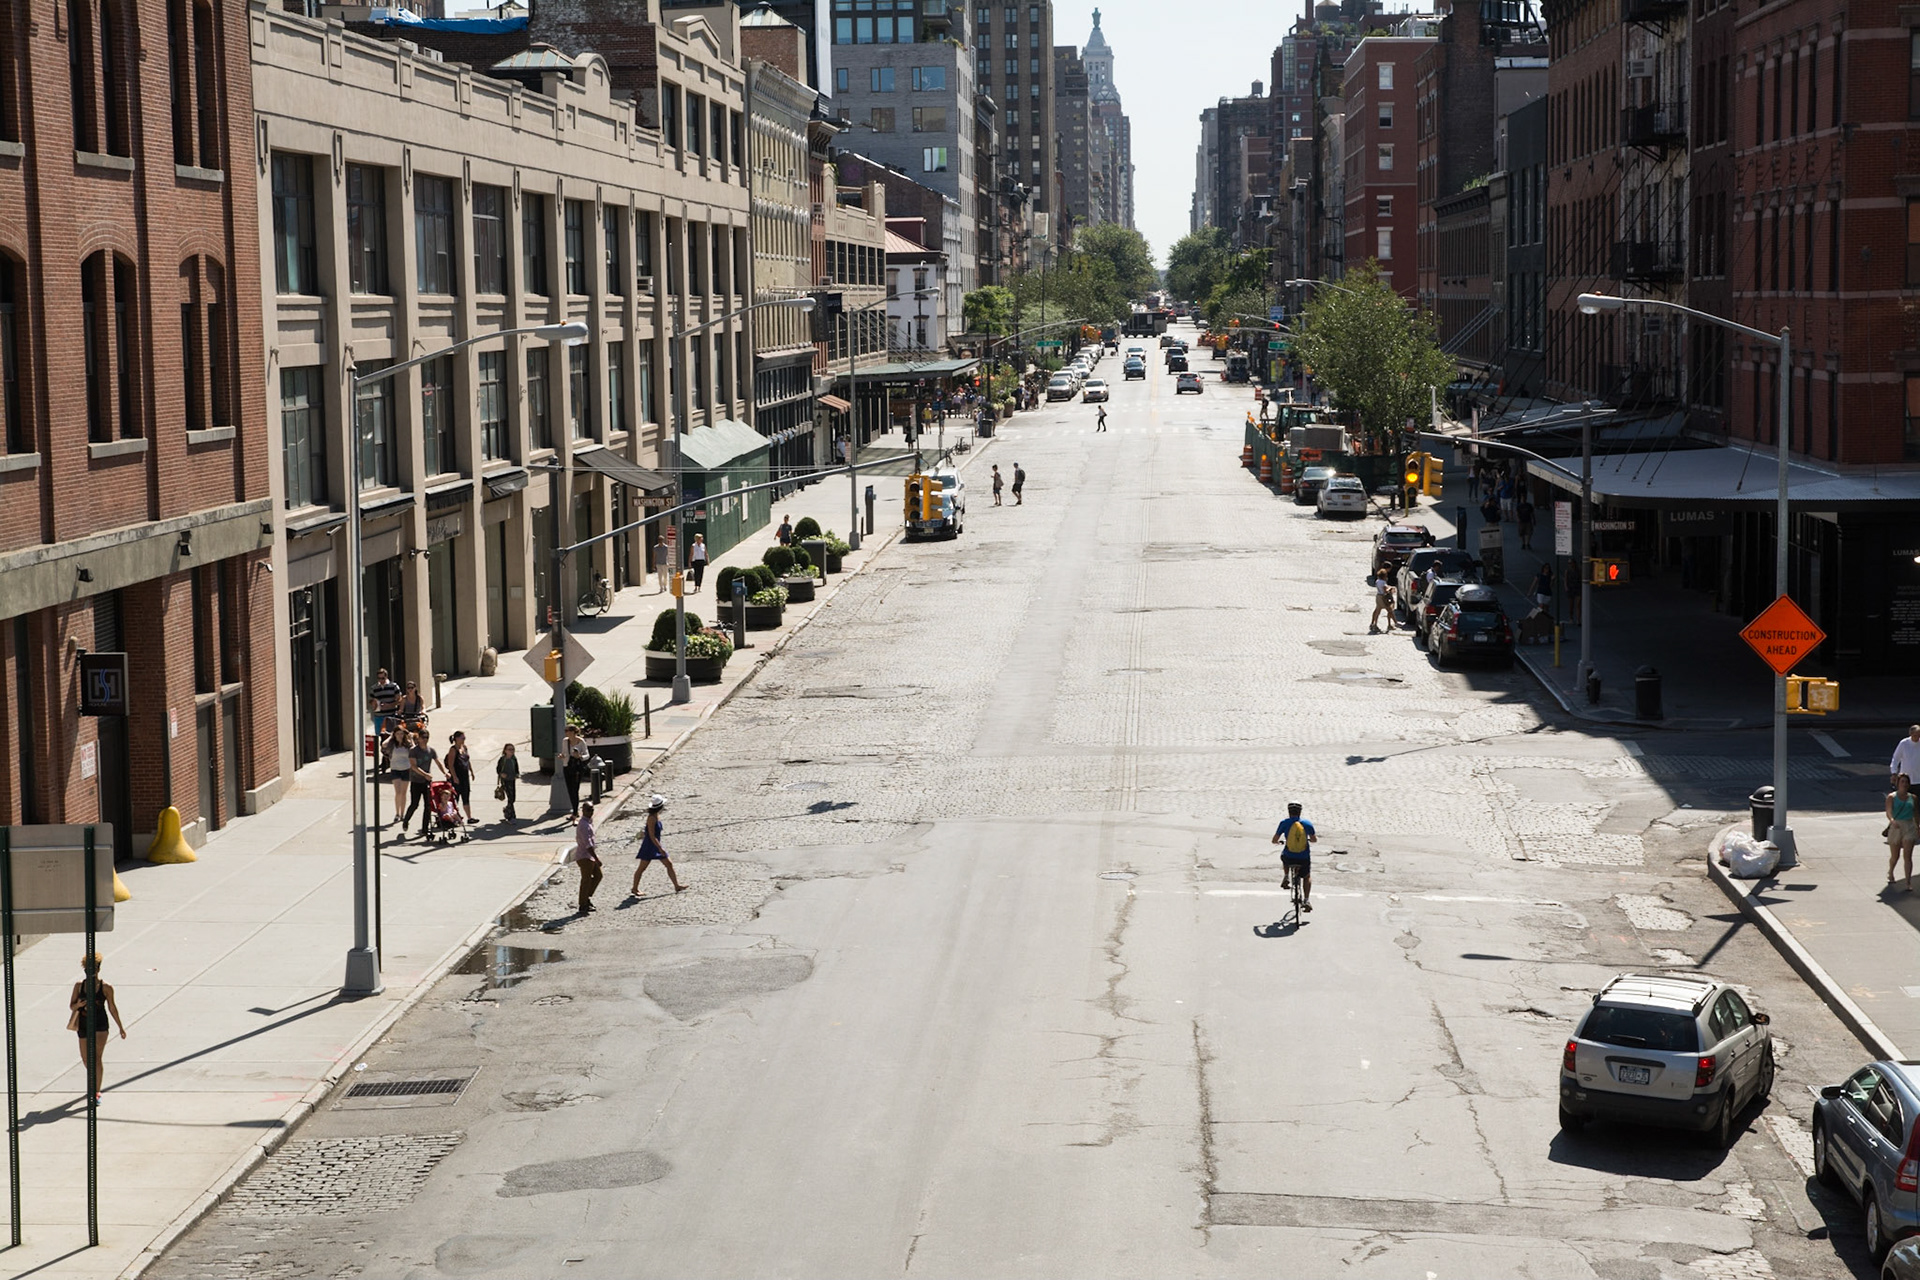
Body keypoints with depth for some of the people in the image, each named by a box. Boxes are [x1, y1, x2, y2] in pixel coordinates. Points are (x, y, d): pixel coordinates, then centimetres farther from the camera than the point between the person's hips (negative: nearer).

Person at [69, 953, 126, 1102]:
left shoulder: (106, 988, -4)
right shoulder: (79, 986, 2)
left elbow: (112, 1007, 5)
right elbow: (71, 1005, 8)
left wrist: (121, 1027, 11)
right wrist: (77, 1005, -18)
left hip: (100, 1025, -3)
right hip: (84, 1025, 3)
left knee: (97, 1057, -14)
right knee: (86, 1060, 12)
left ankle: (96, 1092, -10)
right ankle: (93, 1080, 44)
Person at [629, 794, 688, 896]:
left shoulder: (656, 817, 6)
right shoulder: (652, 818, -22)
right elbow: (652, 836, -24)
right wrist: (660, 849, -24)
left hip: (656, 845, 9)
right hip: (649, 846, -9)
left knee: (669, 864, 8)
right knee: (642, 868, 2)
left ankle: (677, 886, 12)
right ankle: (634, 889, 13)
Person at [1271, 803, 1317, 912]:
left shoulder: (1285, 823, -3)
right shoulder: (1307, 823, 1)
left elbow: (1274, 840, 1)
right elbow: (1314, 839, 15)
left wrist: (1277, 841, 25)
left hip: (1289, 858, -1)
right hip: (1304, 858, 1)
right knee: (1307, 877, 27)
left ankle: (1286, 877, 22)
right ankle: (1306, 901, 14)